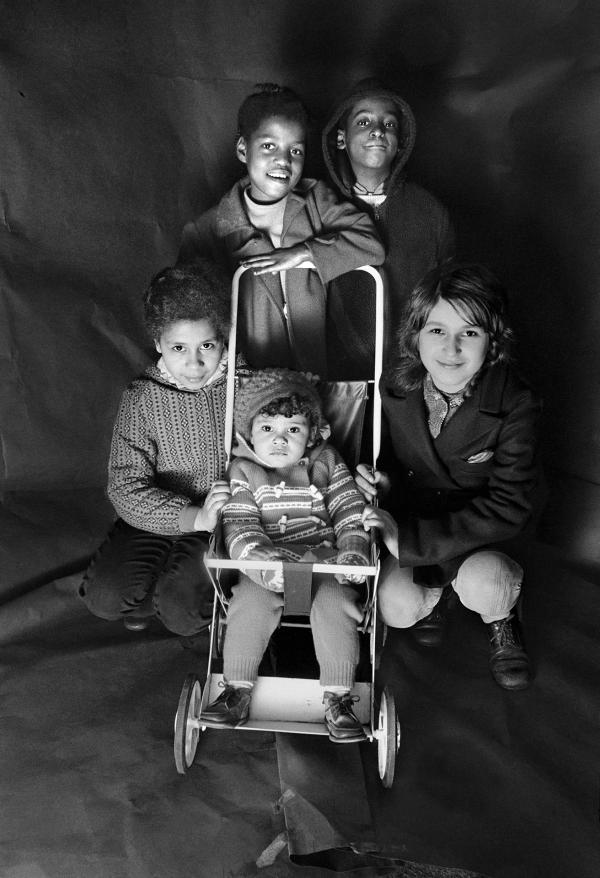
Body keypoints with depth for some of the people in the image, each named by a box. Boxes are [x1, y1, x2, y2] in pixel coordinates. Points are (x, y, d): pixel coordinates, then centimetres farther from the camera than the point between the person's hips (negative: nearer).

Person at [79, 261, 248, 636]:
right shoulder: (142, 398, -11)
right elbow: (127, 487, -16)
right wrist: (194, 517, -31)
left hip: (221, 524, -1)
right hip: (154, 519, 2)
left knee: (183, 611, -21)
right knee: (105, 596, -16)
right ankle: (148, 598, 17)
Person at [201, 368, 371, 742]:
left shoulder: (326, 462, 8)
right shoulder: (243, 471, 4)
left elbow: (350, 511, 6)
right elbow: (239, 528, -5)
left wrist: (352, 553, -11)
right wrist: (265, 562, -23)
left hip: (324, 560, 0)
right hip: (266, 564, 0)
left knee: (334, 603, -26)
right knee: (250, 601, -27)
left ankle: (338, 699, -13)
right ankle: (237, 691, -11)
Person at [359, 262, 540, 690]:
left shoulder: (515, 404, -23)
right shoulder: (395, 384, -14)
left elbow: (509, 507, -26)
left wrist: (408, 537, -33)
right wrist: (380, 480, -20)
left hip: (476, 526, -2)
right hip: (409, 516, 2)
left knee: (483, 586, -32)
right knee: (397, 608, -21)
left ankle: (501, 622, 9)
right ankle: (435, 592, 19)